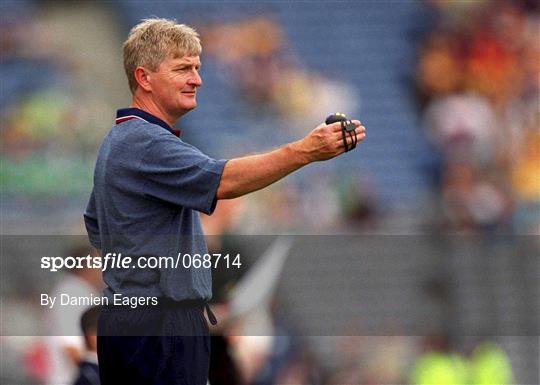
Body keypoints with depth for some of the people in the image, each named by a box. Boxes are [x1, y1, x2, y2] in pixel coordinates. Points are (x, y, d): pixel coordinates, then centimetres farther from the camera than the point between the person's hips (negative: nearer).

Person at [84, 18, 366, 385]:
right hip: (160, 326, -11)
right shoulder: (145, 143, -17)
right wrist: (304, 151, -40)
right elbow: (222, 181, -33)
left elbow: (97, 228, 29)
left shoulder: (118, 139, 18)